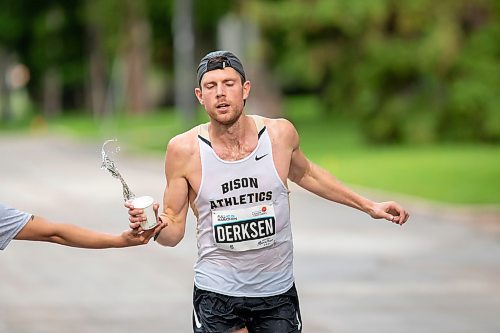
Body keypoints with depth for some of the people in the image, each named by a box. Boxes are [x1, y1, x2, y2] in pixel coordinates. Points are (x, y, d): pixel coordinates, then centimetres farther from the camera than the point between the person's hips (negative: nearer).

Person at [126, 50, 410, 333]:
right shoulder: (184, 150, -10)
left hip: (278, 292, 2)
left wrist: (369, 206, 20)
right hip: (216, 295, -1)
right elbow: (174, 229, -3)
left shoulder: (280, 134, -6)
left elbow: (306, 174, 17)